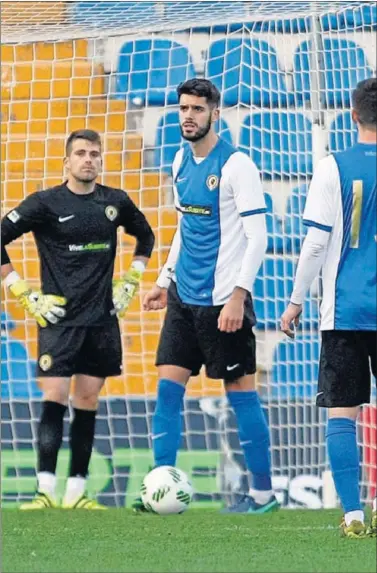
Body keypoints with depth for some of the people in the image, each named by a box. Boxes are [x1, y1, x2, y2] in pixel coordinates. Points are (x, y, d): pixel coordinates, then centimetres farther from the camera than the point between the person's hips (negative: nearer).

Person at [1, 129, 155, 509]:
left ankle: (76, 491, 8)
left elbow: (145, 236, 25)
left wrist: (130, 282, 16)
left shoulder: (115, 203, 6)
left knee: (87, 403, 5)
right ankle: (45, 490, -17)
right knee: (55, 398, -13)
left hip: (102, 319, 4)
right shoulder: (45, 203, -6)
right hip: (58, 318, -4)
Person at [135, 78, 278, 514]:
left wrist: (238, 295, -22)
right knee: (168, 387, 2)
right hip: (184, 298, 7)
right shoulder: (182, 161, 10)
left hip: (223, 300, -7)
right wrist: (164, 281, 19)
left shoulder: (236, 166, -13)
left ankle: (262, 491, 8)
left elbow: (257, 236, -15)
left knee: (240, 391, -1)